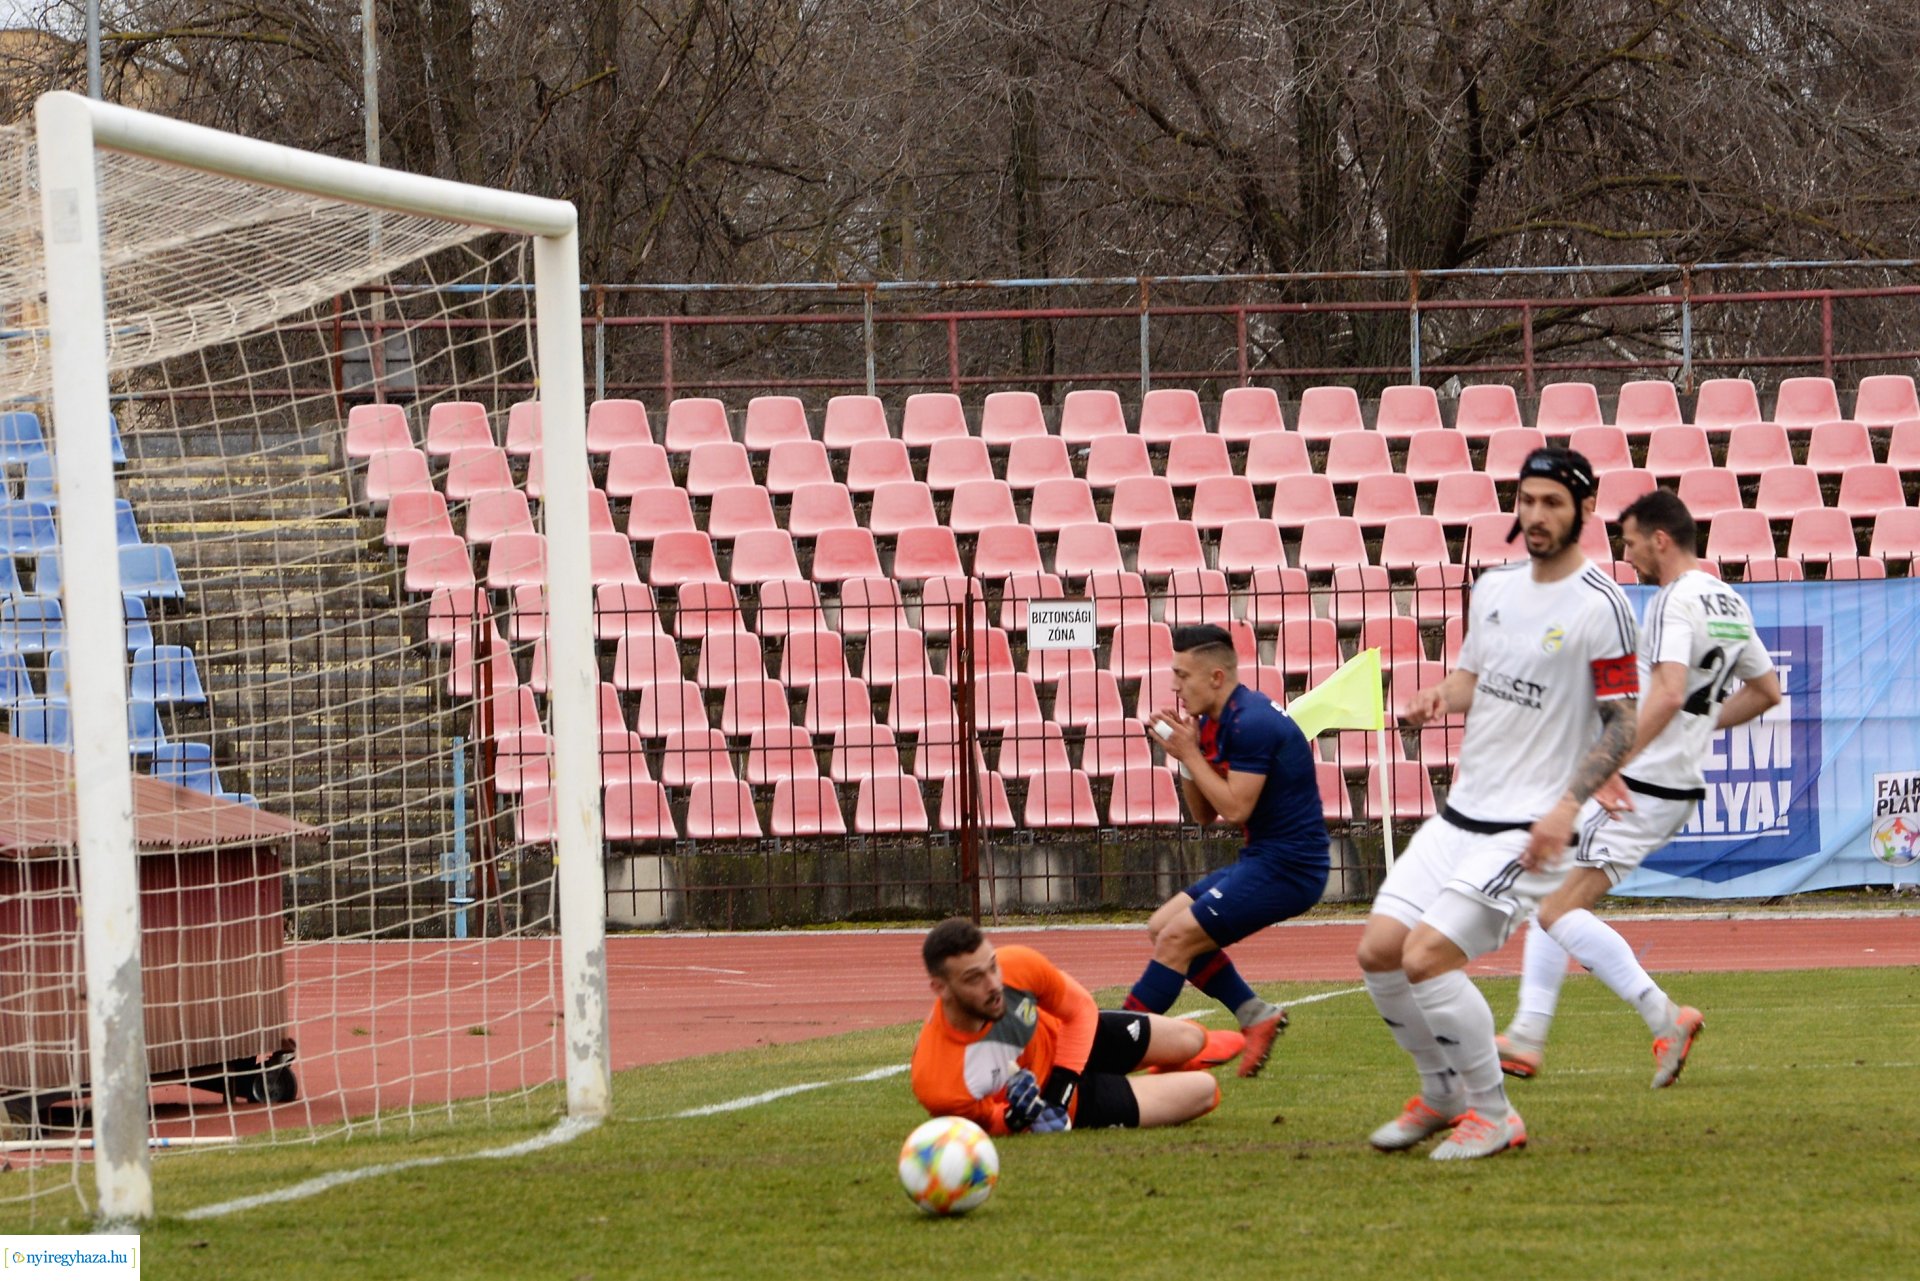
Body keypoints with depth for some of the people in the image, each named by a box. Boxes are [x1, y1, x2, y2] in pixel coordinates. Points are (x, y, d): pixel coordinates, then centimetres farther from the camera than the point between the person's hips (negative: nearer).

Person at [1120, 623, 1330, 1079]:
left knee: (1176, 937, -13)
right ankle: (1256, 1016, 7)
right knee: (1163, 927, 10)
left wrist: (1190, 755, -14)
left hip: (1286, 866, -10)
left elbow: (1236, 808, -22)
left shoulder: (1251, 723, -18)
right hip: (1264, 858, 10)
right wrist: (1185, 754, 0)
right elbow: (1205, 814, 14)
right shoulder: (1214, 723, 12)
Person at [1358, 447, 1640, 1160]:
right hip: (1460, 815, 8)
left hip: (1529, 828, -8)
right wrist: (1441, 696, 0)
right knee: (1379, 951, 1)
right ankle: (1442, 1093, 22)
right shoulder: (1495, 587, 11)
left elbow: (1622, 725, -11)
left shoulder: (1600, 606, -11)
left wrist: (1567, 805, -23)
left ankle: (1493, 1115, -3)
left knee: (1428, 956, -18)